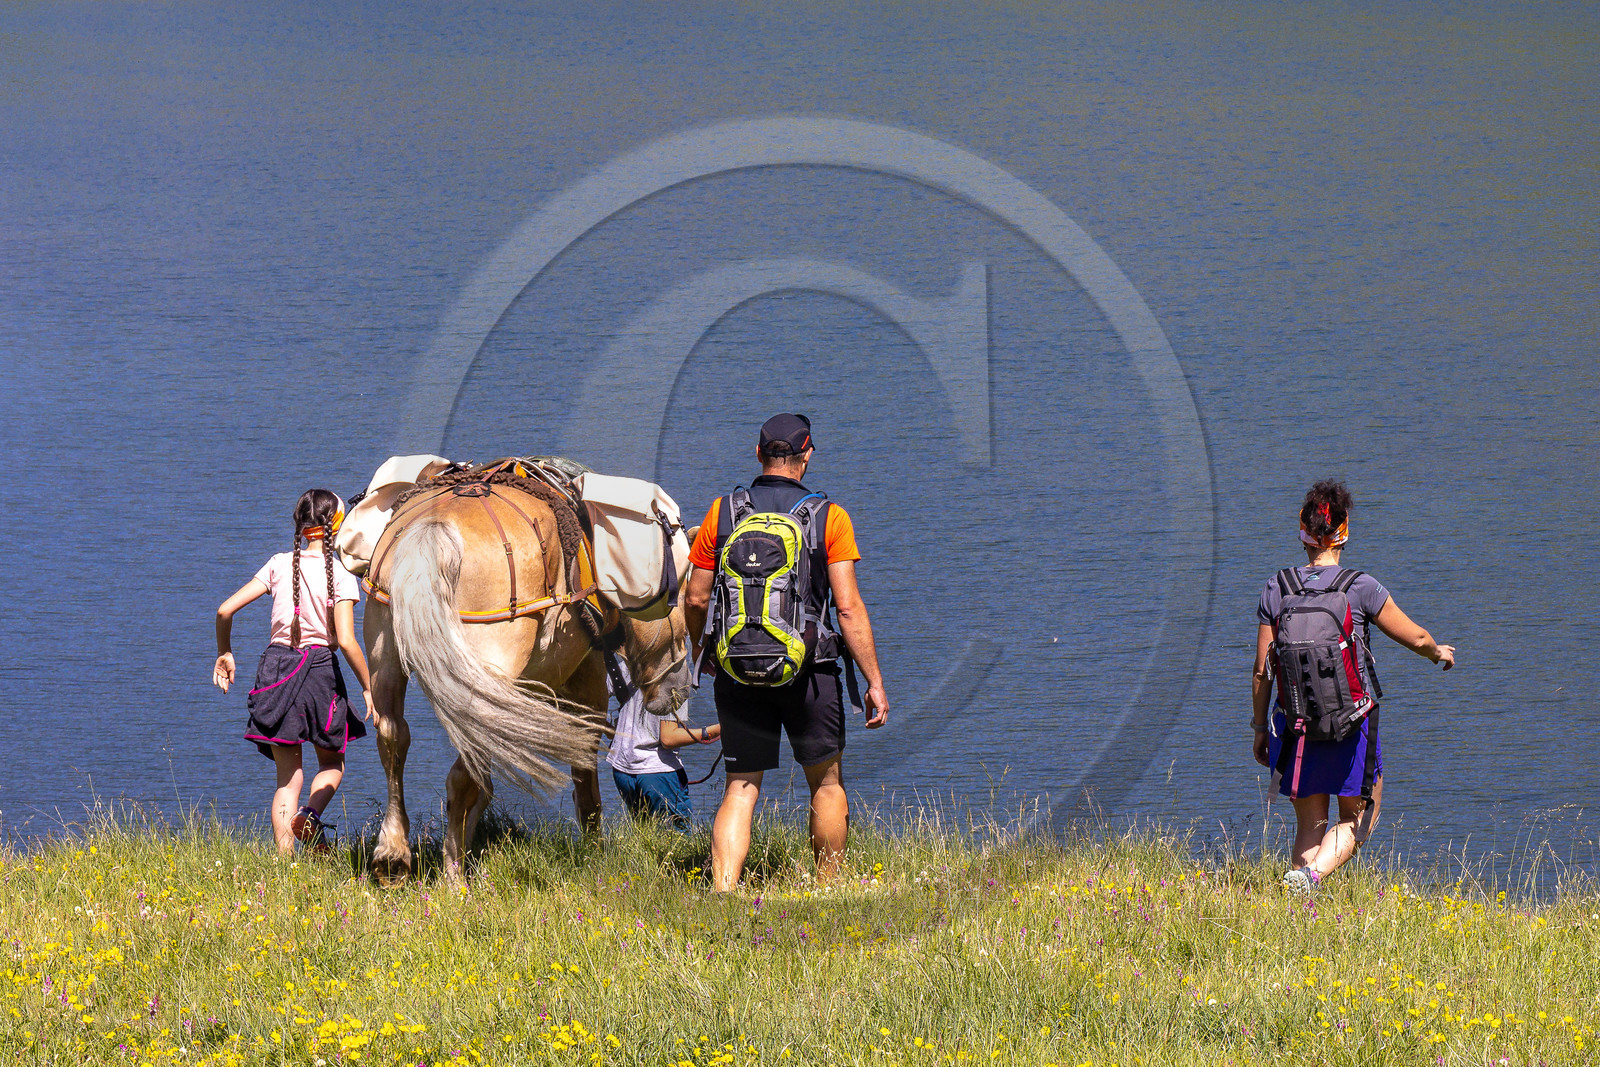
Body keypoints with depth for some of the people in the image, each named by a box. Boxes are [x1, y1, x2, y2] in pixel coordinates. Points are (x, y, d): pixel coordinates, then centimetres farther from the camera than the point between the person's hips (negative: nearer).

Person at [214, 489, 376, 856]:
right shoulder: (339, 574, -6)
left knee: (288, 776, 9)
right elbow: (345, 640, -14)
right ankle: (310, 814, -13)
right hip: (320, 668, -3)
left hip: (277, 667, 3)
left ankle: (284, 857, -2)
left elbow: (225, 610, -1)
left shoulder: (280, 565, 3)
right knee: (332, 763, 18)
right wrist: (368, 688, -5)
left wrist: (224, 653, 15)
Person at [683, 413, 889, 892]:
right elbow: (848, 607, -10)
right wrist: (874, 682, -5)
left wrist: (700, 646, 26)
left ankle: (722, 891, -13)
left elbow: (695, 599, 5)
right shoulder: (829, 518, -5)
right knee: (826, 782, 16)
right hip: (809, 672, -2)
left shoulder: (722, 513, 2)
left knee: (741, 789, 5)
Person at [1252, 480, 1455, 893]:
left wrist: (1260, 727, 13)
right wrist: (1439, 652, 23)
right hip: (1352, 726, -3)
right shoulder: (1361, 588, -11)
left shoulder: (1277, 589, -3)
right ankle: (1310, 874, -13)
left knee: (1309, 826, 15)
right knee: (1356, 820, 14)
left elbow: (1262, 671, 1)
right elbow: (1416, 638, 0)